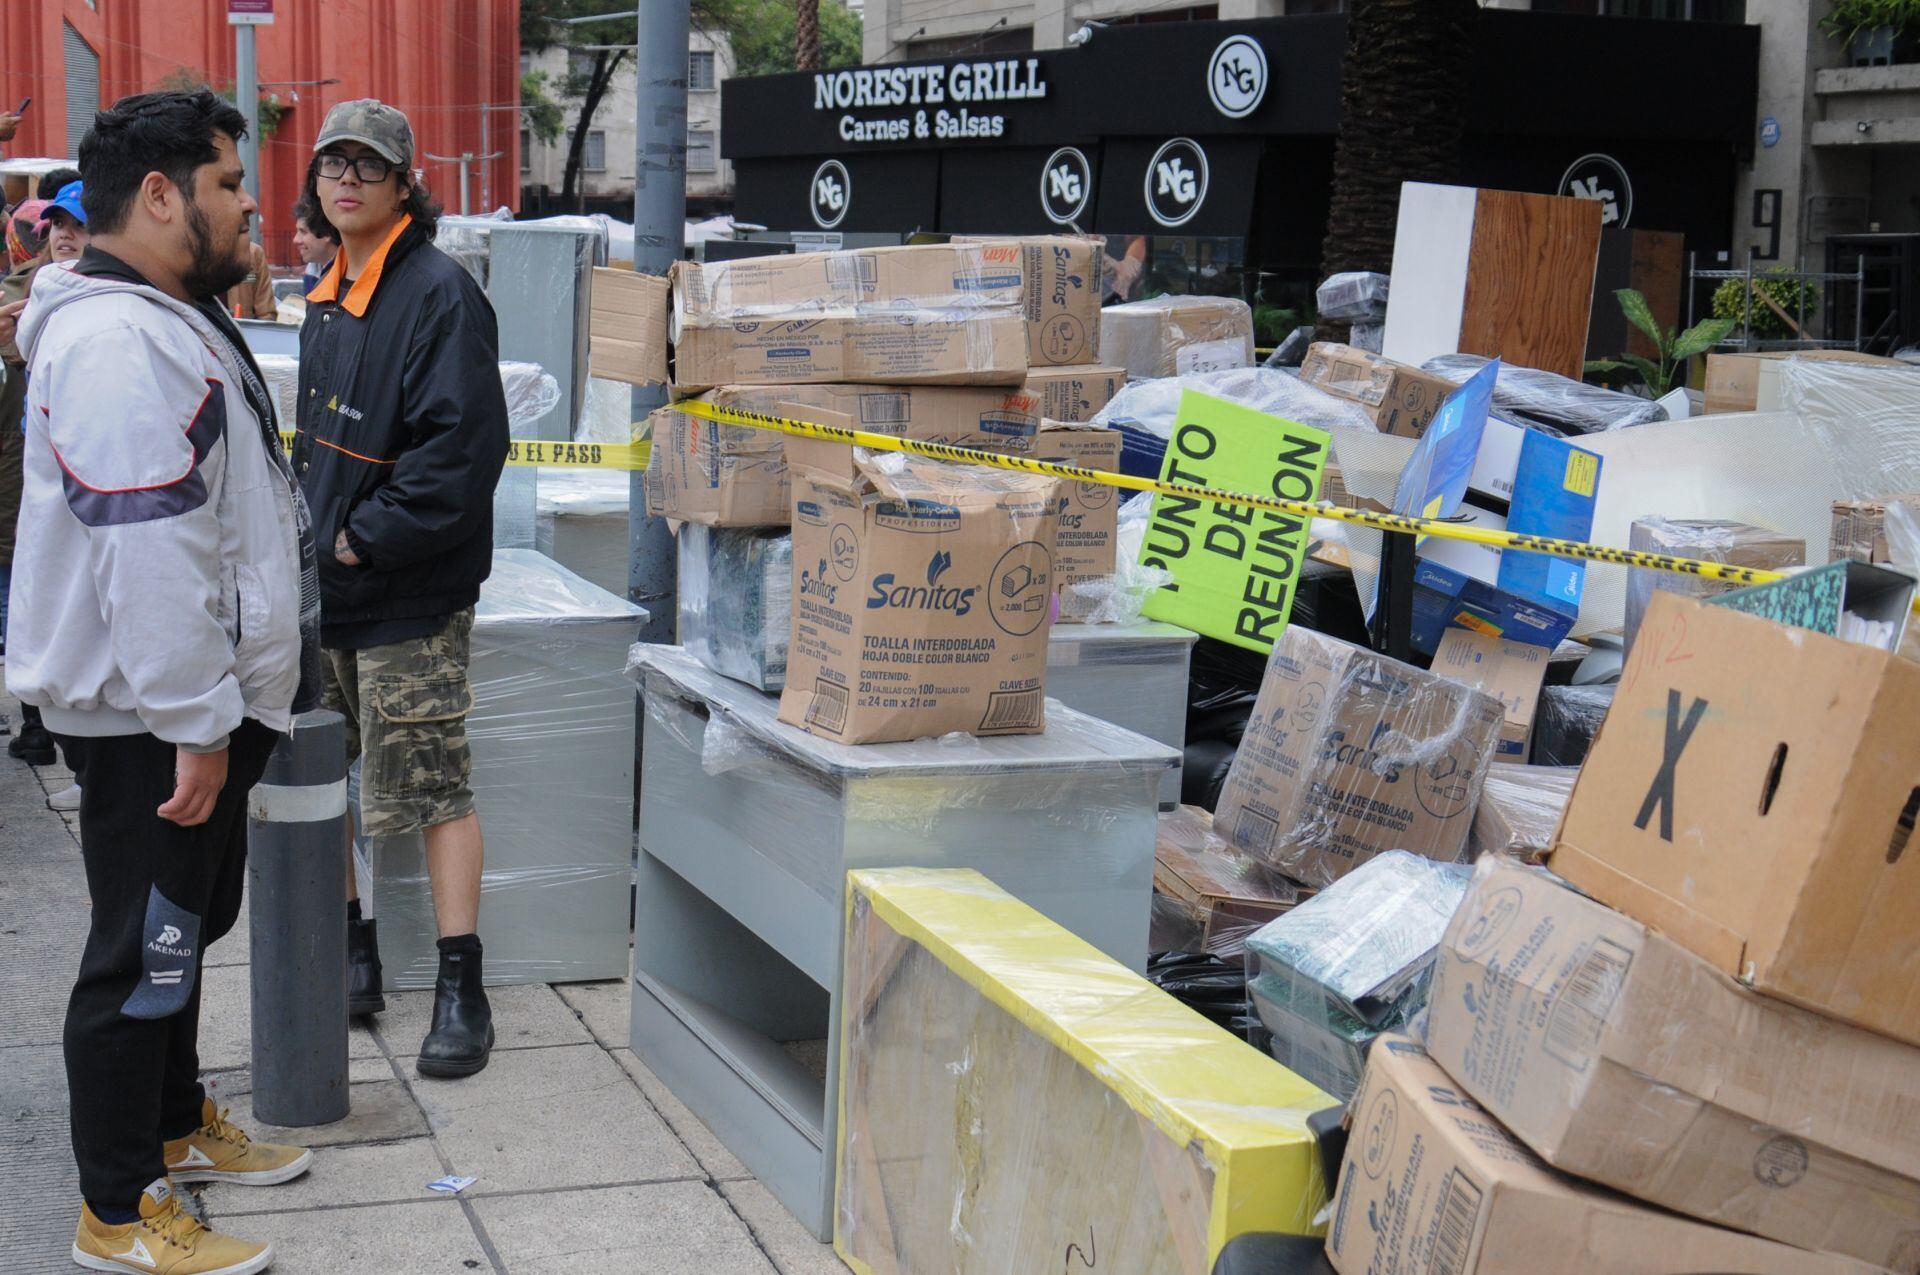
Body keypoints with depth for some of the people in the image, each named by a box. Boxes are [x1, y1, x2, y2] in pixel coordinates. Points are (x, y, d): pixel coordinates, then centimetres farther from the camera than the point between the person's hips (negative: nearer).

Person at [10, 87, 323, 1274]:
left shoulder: (174, 321, 15)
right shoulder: (120, 346, -23)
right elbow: (147, 556, -27)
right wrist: (195, 727, -25)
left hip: (202, 699, 11)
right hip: (154, 720, -11)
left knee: (183, 929, 23)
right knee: (145, 953, -1)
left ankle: (177, 1125, 40)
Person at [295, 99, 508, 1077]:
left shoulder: (440, 293, -14)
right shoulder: (325, 296, 14)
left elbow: (461, 444, -22)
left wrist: (368, 538, -18)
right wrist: (311, 535, 12)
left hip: (410, 594, -9)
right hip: (323, 588, 9)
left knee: (434, 789, -5)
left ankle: (461, 989, 2)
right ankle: (351, 954, 28)